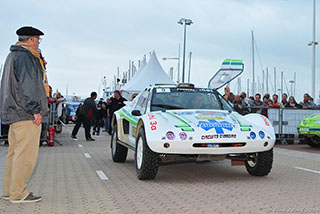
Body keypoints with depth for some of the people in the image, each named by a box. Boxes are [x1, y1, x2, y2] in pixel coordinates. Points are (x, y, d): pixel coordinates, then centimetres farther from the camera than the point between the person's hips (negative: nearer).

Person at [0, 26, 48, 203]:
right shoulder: (25, 56, -11)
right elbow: (27, 84, -19)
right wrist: (36, 110, -19)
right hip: (26, 115, -11)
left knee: (15, 153, 14)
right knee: (25, 155, -6)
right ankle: (18, 193, -2)